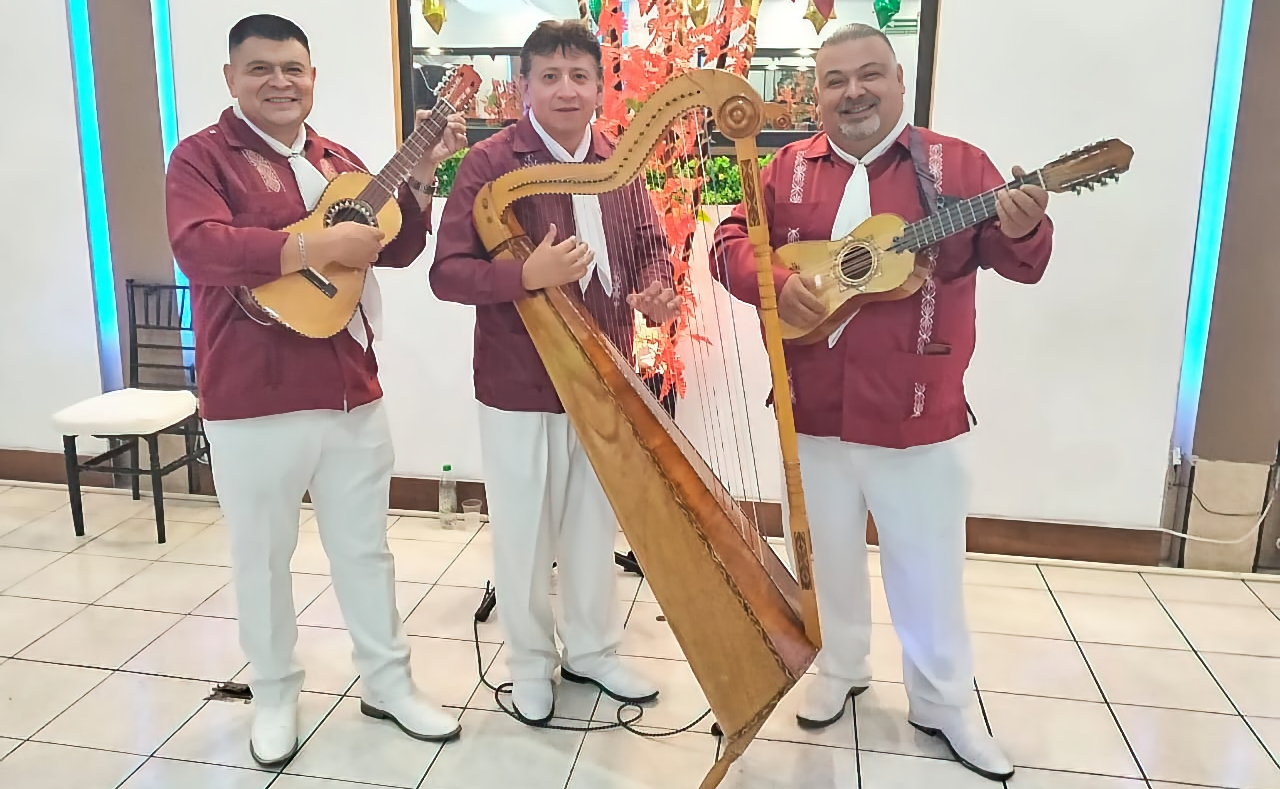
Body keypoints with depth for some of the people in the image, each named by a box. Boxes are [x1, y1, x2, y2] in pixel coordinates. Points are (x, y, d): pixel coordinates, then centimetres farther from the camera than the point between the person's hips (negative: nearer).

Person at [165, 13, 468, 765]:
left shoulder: (339, 160, 13)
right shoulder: (204, 154, -4)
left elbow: (398, 251, 13)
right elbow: (199, 245, -22)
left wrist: (422, 175, 0)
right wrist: (320, 245, -26)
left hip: (352, 389, 5)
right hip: (253, 399, -5)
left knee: (365, 545, 14)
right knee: (263, 553, 10)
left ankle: (389, 681, 29)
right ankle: (276, 693, 30)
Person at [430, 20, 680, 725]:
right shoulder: (490, 162, -10)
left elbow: (649, 243, 15)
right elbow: (446, 273, -13)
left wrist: (657, 286, -7)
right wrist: (526, 275, -29)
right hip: (518, 386, -4)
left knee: (594, 526, 17)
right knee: (523, 532, 9)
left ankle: (591, 651, 37)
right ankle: (530, 664, 31)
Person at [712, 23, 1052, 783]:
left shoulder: (957, 164, -3)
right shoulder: (790, 169, 4)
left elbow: (1017, 261, -7)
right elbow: (731, 240, 1)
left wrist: (1023, 229, -30)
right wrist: (776, 281, -18)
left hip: (916, 415, -2)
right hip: (813, 410, 2)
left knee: (930, 567, 12)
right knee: (829, 554, 19)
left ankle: (945, 701, 33)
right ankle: (839, 668, 42)